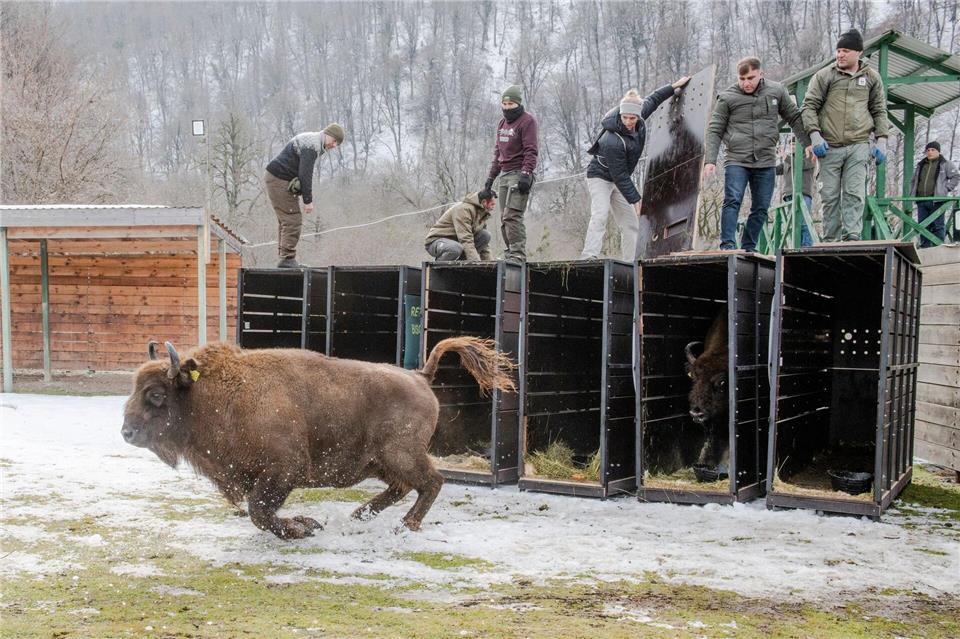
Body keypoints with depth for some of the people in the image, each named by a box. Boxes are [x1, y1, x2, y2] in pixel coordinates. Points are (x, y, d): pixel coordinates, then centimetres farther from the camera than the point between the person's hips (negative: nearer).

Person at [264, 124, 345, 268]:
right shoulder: (312, 145, -16)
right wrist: (308, 200, -19)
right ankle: (287, 259, -12)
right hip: (279, 180, -11)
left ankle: (285, 260, 14)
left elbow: (304, 173, 19)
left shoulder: (310, 140, 18)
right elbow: (305, 175, -22)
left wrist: (306, 198, 15)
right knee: (293, 220, -11)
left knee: (286, 221, 12)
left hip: (275, 179, 11)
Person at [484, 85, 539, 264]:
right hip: (504, 175, 9)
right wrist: (491, 177, 21)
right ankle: (509, 253, 9)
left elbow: (531, 150, -13)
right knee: (504, 218, 6)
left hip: (518, 174, -8)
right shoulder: (502, 123, 20)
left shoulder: (527, 121, -5)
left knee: (512, 215, -17)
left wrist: (526, 174, -22)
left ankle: (517, 254, -17)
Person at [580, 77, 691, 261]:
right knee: (600, 215, -28)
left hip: (618, 180, 8)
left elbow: (651, 100, 10)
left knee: (631, 224, 6)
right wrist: (635, 199, -23)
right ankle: (588, 257, -37)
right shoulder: (613, 141, -35)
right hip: (600, 176, -8)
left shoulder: (639, 121, -13)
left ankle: (630, 264, 10)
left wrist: (674, 86, 16)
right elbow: (620, 176, -28)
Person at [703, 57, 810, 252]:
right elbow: (714, 130, 1)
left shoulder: (776, 91, 6)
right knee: (732, 201, -16)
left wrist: (809, 144, 11)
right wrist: (710, 160, -9)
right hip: (737, 161, -3)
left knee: (761, 208, 5)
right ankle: (727, 245, -17)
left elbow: (794, 118, 15)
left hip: (766, 162, 3)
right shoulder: (727, 98, -1)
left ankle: (748, 248, 13)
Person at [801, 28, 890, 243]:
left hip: (858, 145, 0)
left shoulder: (871, 77, 11)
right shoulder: (824, 76, 5)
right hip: (830, 146, 0)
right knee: (830, 195, 1)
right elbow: (809, 106, 4)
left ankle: (852, 236, -11)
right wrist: (814, 135, -9)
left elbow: (879, 111, 16)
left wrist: (881, 140, 6)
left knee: (854, 194, -9)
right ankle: (830, 239, 7)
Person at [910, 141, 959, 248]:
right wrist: (912, 193, 14)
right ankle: (925, 248, 10)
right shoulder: (920, 165, 19)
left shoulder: (945, 164, 4)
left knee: (937, 226, -6)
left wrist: (946, 189, -6)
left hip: (937, 200, -5)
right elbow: (914, 181, 28)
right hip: (921, 201, 5)